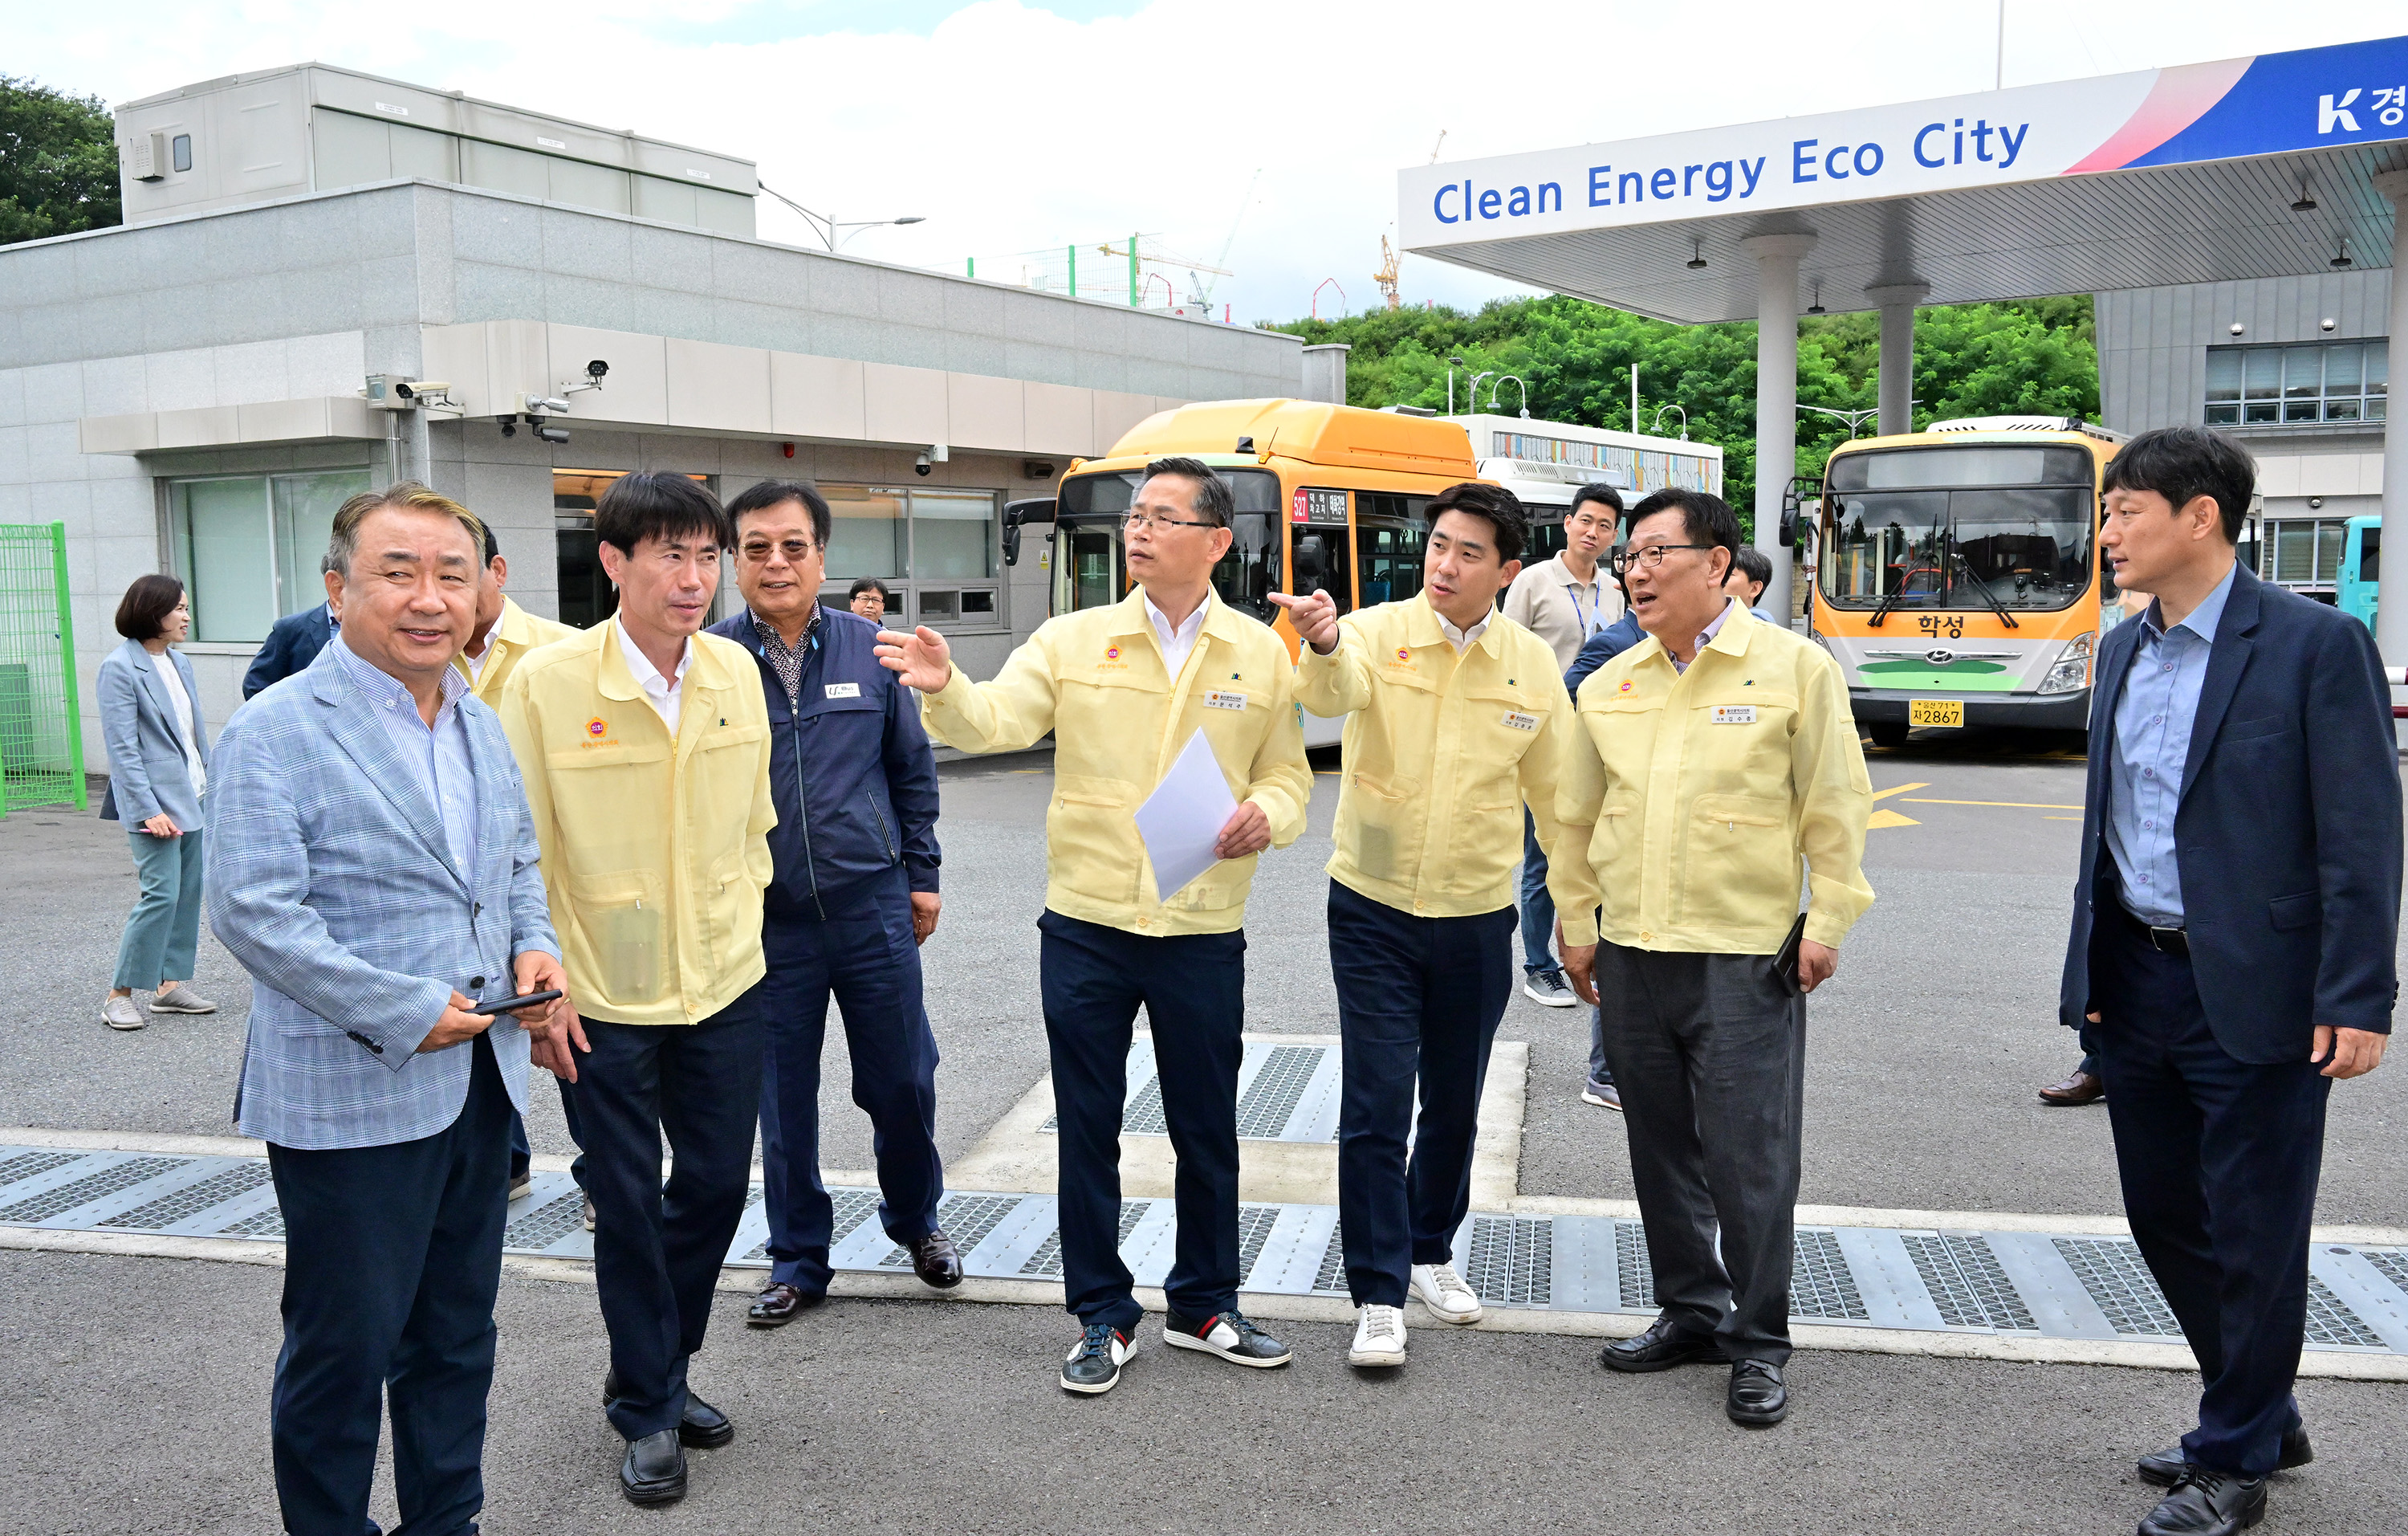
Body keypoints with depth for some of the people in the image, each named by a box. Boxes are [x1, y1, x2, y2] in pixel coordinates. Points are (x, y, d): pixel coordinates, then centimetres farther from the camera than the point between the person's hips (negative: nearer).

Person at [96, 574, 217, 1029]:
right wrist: (150, 810, -19)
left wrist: (211, 786, 14)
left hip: (195, 798, 8)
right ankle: (120, 994, 1)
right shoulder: (119, 669, -11)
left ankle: (170, 984, 17)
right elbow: (123, 749, -15)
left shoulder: (179, 662, 12)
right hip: (157, 800, -8)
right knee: (162, 893, -10)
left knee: (189, 892, 9)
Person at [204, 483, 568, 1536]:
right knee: (343, 1347, 6)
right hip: (350, 1097, -7)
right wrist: (408, 1013, -21)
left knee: (457, 1332, 19)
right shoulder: (274, 734, -13)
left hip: (479, 1081, 7)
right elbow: (253, 914, -20)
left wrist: (534, 945, 0)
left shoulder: (481, 724, 9)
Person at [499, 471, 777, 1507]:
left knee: (717, 1184, 13)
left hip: (724, 985, 4)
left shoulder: (736, 670, -2)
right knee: (628, 1203, 8)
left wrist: (740, 919, 13)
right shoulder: (546, 682, -14)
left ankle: (657, 1371, 36)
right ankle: (648, 1410, 27)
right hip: (604, 997, -4)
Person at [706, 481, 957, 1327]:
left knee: (903, 1079, 9)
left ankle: (914, 1217, 36)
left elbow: (913, 765, 11)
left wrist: (921, 873, 9)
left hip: (873, 907, 1)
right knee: (783, 1097, 10)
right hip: (765, 920, -1)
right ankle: (798, 1259, 28)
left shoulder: (870, 649, 2)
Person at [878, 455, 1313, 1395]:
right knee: (1088, 1130, 9)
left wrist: (1268, 816, -14)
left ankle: (1203, 1305, 33)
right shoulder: (1073, 640, 0)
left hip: (1203, 932, 1)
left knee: (1206, 1130, 13)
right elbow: (996, 723, -12)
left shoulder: (1262, 654, 2)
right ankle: (1103, 1317, 26)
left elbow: (1288, 774, 7)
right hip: (1086, 928, 0)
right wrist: (943, 689, -33)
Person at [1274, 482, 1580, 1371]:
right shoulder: (1378, 633, -9)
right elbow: (1331, 693, -33)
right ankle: (1379, 1296, 11)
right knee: (1376, 1106, -3)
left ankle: (1430, 1253, 38)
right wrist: (1324, 646, -56)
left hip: (1477, 920, 3)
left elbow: (1556, 796, 8)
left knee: (1454, 1105, 16)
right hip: (1373, 913, -2)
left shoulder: (1532, 664, -1)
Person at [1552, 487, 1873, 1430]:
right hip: (1633, 956, 5)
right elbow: (1578, 814, 14)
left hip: (1747, 957, -5)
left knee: (1751, 1159, -1)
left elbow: (1835, 806, -2)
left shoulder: (1794, 667, -3)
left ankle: (1759, 1345, 15)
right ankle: (1692, 1311, 30)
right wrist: (1575, 923, 13)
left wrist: (1828, 922, -4)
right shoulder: (1608, 685, 9)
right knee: (1662, 1150, 14)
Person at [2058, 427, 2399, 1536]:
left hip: (2254, 993, -7)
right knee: (2165, 1217, 16)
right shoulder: (2122, 652, 10)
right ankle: (2261, 1414, 36)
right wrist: (2087, 969, 15)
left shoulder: (2316, 645, -10)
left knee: (2254, 1235, 6)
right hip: (2136, 982, 7)